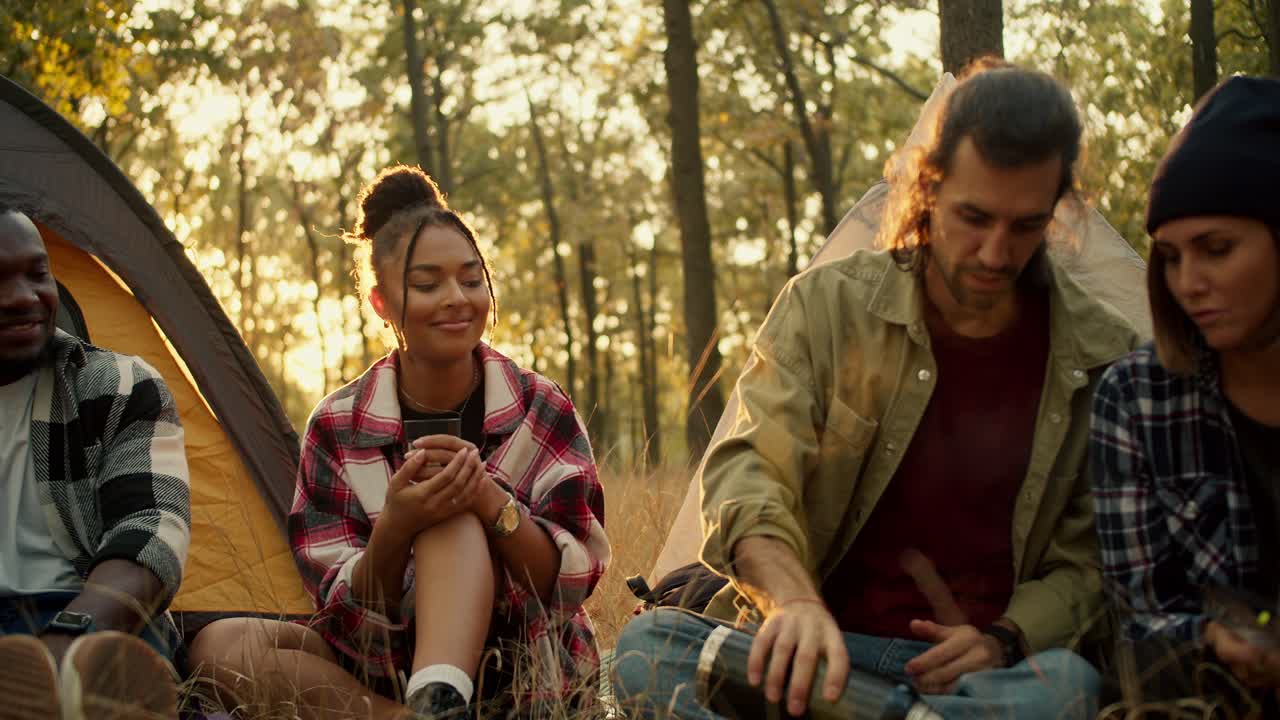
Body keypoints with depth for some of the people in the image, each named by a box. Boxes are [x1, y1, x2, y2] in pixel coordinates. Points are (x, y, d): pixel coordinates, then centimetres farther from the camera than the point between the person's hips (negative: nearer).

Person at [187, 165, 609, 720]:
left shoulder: (542, 411, -2)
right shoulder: (337, 428, -1)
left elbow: (573, 582, -9)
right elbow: (350, 611, -7)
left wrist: (493, 501, -28)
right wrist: (394, 528, -30)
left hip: (528, 671, -2)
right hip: (389, 666, 2)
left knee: (454, 515, -29)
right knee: (218, 645, -23)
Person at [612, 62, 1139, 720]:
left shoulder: (1100, 360, 1)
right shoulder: (826, 304, -1)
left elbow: (1092, 556, 7)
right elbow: (749, 468, -11)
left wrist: (1003, 640, -14)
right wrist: (796, 599, -33)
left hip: (971, 666, 0)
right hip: (819, 649, 1)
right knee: (648, 647, -30)